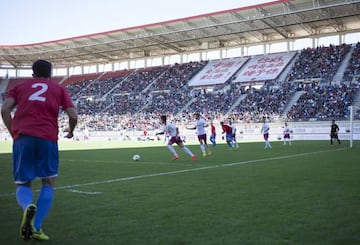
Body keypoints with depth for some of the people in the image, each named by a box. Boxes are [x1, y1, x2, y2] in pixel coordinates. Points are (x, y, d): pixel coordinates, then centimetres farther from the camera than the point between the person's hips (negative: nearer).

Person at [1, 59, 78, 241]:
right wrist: (71, 130, 27)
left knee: (23, 184, 10)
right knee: (48, 183, 12)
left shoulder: (20, 86, 21)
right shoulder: (59, 89, 19)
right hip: (48, 137, -1)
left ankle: (28, 207, -25)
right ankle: (36, 228, 0)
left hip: (22, 137, 1)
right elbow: (73, 116, 8)